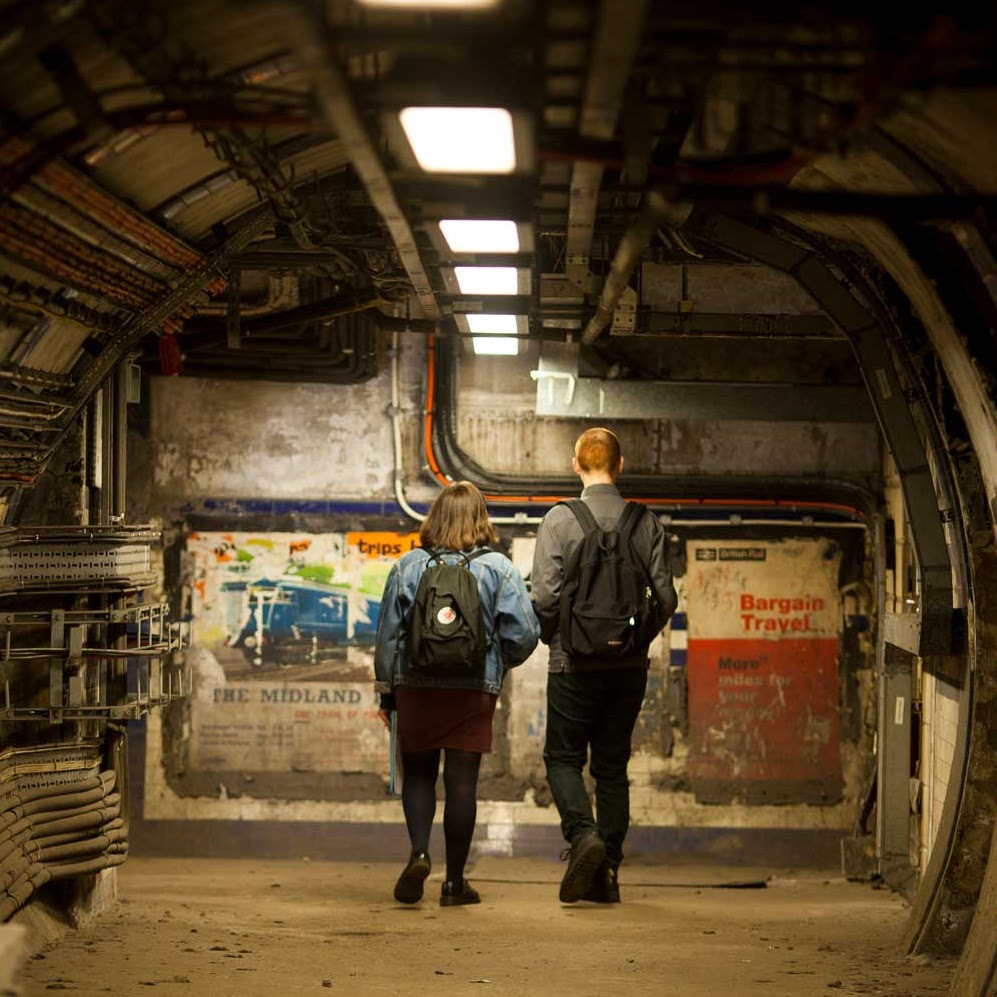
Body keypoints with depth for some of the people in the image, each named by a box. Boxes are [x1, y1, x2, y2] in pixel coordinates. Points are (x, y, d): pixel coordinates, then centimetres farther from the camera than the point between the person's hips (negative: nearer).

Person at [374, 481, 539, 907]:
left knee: (418, 773, 15)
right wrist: (499, 662, 14)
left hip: (415, 685, 1)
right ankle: (455, 881, 8)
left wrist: (387, 692, 12)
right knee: (462, 780, 4)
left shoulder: (408, 566, 1)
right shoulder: (498, 568, -2)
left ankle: (419, 852, -7)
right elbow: (524, 633, -7)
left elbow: (388, 634, 3)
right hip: (475, 691, -1)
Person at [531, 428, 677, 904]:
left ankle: (583, 834, -16)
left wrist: (552, 636, 7)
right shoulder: (646, 523, 1)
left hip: (575, 663, -3)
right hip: (630, 667, 3)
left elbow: (545, 595, -12)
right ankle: (607, 871, 10)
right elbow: (665, 597, -1)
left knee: (563, 757, 9)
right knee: (613, 765, 11)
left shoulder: (560, 520, -8)